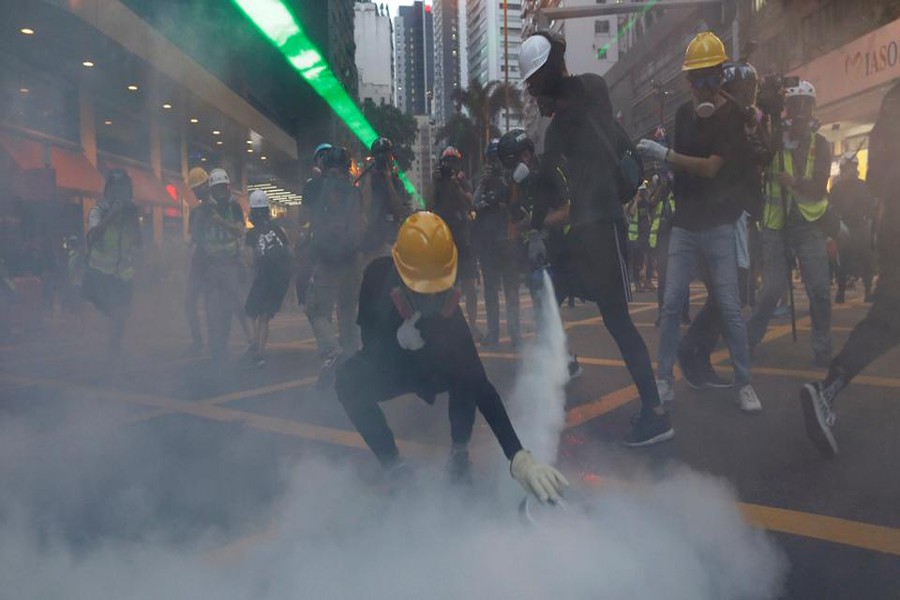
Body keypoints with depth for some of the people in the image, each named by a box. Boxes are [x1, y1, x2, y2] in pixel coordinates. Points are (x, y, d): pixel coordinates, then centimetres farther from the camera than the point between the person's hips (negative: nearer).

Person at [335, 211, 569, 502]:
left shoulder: (449, 314, -38)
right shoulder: (378, 275, -28)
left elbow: (480, 385, -47)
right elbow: (369, 337, -8)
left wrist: (518, 455, -55)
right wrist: (397, 340, -27)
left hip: (436, 368, -2)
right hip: (393, 363, 2)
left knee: (466, 376, -34)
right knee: (349, 382, -28)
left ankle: (459, 452, -7)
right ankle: (395, 468, -14)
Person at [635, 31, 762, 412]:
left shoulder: (732, 116, -5)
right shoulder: (684, 113, 11)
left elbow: (710, 167, -16)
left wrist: (662, 153, -17)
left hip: (718, 226, -4)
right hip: (684, 224, 4)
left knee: (729, 307, -2)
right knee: (671, 304, 0)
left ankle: (744, 384, 11)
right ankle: (664, 380, 9)